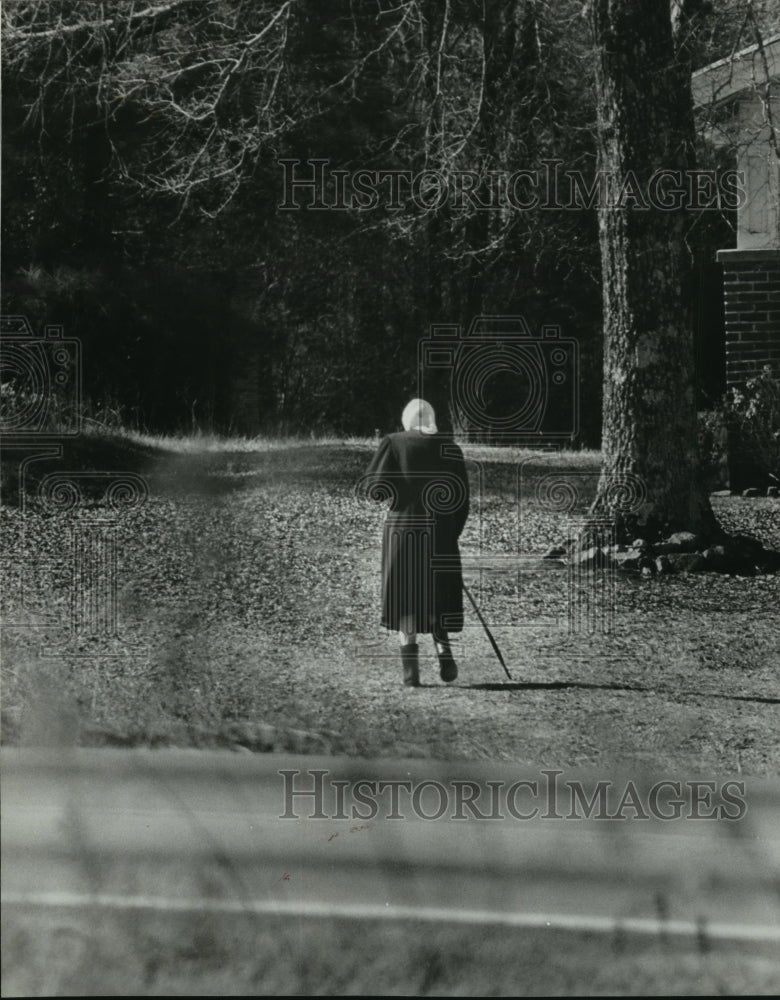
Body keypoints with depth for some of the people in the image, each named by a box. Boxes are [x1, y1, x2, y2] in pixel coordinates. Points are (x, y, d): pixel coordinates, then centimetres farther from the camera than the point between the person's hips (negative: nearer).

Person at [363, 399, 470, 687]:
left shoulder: (393, 444, -2)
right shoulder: (449, 447, 4)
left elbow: (375, 488, -8)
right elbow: (462, 498, 4)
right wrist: (453, 534, 12)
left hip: (402, 529, -2)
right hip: (440, 535, 2)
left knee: (404, 600, 6)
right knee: (437, 598, 15)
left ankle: (411, 671, 0)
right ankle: (443, 650, -6)